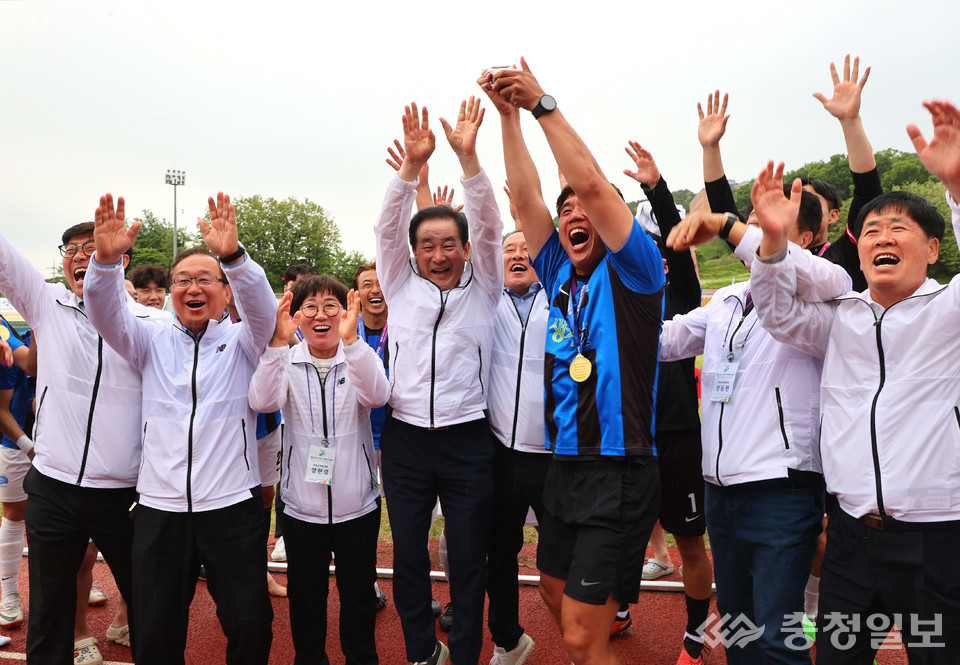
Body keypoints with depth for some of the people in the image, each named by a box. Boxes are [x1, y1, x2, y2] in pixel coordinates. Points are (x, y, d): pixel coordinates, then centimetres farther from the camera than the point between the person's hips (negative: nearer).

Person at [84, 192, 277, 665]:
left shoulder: (241, 340, 3)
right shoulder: (153, 339, 9)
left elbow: (262, 306, -16)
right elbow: (106, 315, -7)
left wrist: (233, 256, -35)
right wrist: (106, 259, -26)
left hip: (232, 506, -2)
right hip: (160, 507, 2)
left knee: (251, 626, 4)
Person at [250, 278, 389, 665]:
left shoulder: (360, 358, -4)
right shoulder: (286, 361, -2)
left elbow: (377, 396, -25)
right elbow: (262, 401, -21)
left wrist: (350, 341, -38)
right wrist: (278, 342, -33)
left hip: (357, 504, 0)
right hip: (302, 506, 1)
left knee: (358, 592, 14)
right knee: (305, 594, 16)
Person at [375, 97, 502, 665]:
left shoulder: (482, 289, 4)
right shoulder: (402, 285, 7)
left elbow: (488, 225, -8)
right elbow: (388, 227, -4)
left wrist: (468, 157, -21)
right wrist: (413, 163, -18)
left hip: (467, 441, -1)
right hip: (405, 440, 2)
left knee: (469, 561, 9)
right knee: (408, 557, 13)